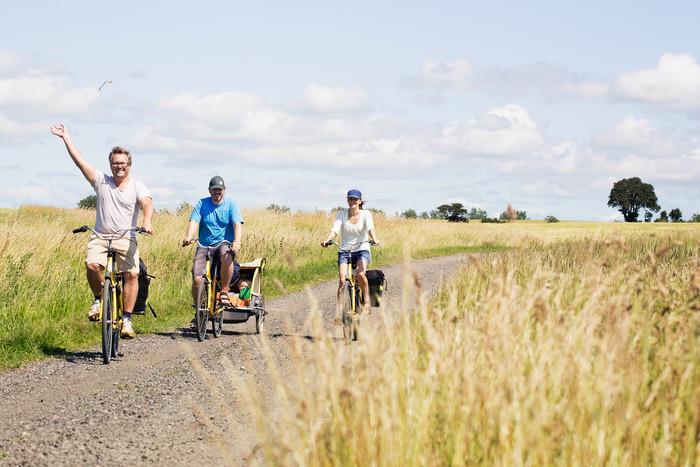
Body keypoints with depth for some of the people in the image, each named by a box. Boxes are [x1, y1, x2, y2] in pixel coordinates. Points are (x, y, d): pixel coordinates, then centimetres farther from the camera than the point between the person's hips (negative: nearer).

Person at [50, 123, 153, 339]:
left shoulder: (137, 187, 4)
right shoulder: (101, 181, 9)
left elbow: (147, 204, -14)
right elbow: (79, 160, 8)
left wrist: (147, 221, -35)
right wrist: (66, 137, 7)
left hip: (126, 239, -1)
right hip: (100, 237, 1)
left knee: (132, 274, -17)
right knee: (92, 265, -25)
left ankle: (126, 319, -10)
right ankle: (98, 299, 2)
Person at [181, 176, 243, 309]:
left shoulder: (231, 204, 3)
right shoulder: (202, 204, 6)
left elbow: (237, 224, -11)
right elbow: (194, 221, -8)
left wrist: (237, 241, -31)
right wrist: (188, 237, -29)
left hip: (224, 243, -1)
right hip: (204, 245, 1)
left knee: (226, 256, -38)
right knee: (196, 279, -15)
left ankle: (224, 292, -25)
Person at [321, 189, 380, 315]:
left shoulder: (365, 214, -2)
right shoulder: (342, 214, 2)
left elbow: (370, 228, -20)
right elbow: (335, 229, -12)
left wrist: (374, 239, -41)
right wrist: (327, 240, -32)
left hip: (362, 249, -2)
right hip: (344, 251, 2)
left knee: (360, 273, -28)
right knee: (342, 280, -15)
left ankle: (366, 302, -9)